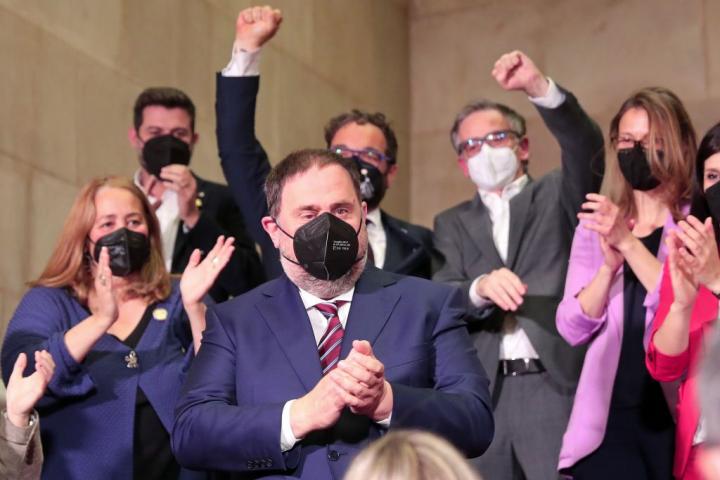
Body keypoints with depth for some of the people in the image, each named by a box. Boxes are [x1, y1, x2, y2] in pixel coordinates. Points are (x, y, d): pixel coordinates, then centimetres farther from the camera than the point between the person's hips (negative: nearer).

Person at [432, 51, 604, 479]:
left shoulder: (556, 197, 14)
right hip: (482, 396, 2)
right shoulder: (452, 223, 18)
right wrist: (479, 289, -19)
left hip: (557, 387, -2)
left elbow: (586, 148, -7)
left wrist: (539, 88, -22)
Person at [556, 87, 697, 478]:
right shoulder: (596, 227, 9)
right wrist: (609, 264, -16)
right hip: (609, 419, 3)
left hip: (678, 415, -2)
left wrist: (629, 243, -21)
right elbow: (573, 328, 0)